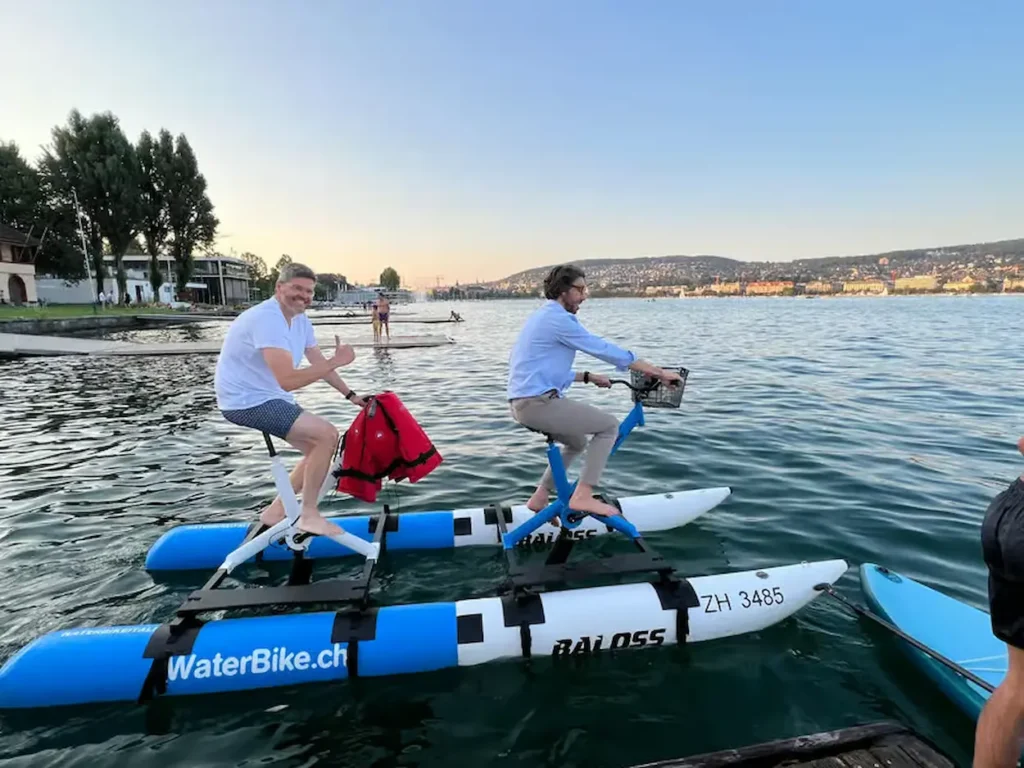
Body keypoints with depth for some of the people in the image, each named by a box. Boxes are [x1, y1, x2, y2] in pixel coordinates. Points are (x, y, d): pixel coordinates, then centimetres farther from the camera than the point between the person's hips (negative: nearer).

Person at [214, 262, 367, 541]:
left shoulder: (300, 319, 6)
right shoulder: (267, 319, -25)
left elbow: (319, 363, 12)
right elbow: (288, 381, -34)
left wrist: (351, 395, 9)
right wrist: (336, 361, -31)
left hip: (269, 398, 10)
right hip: (247, 402, -10)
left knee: (320, 447, 10)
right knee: (327, 435, -19)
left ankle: (276, 511, 21)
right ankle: (309, 515, -6)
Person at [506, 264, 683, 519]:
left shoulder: (543, 317, 20)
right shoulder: (558, 319, -11)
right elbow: (605, 350, -13)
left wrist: (588, 377, 19)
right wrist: (659, 372, -7)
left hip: (522, 402, 10)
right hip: (538, 402, -10)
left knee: (577, 442, 25)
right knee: (609, 426, -2)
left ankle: (539, 498, 27)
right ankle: (582, 496, -3)